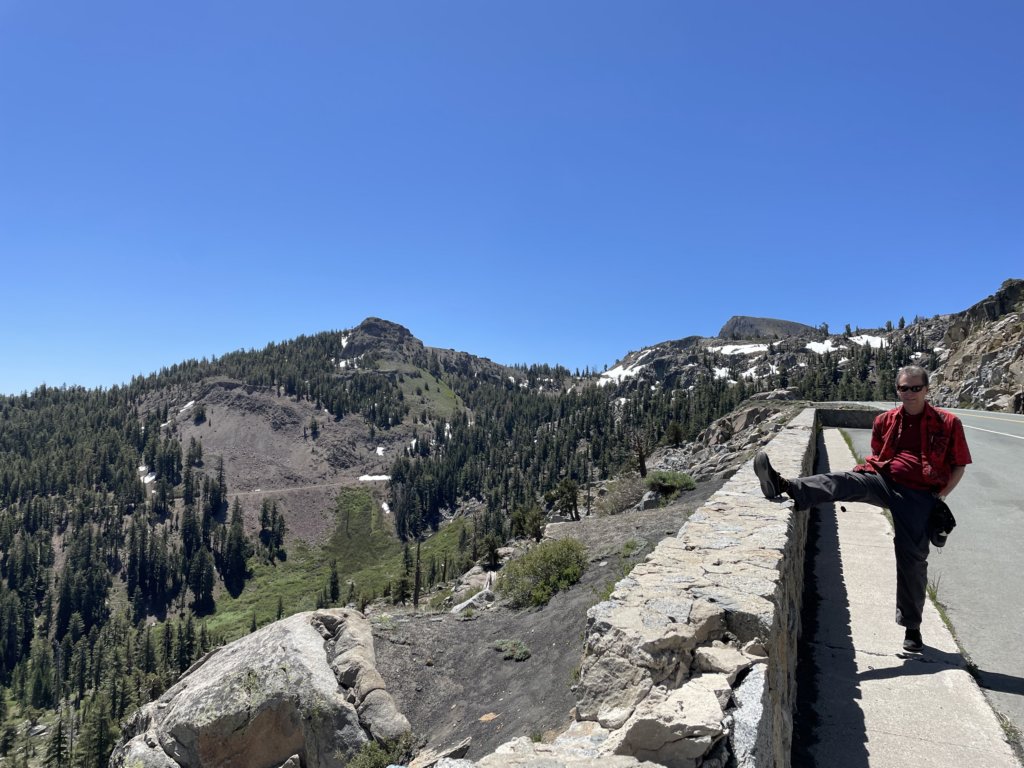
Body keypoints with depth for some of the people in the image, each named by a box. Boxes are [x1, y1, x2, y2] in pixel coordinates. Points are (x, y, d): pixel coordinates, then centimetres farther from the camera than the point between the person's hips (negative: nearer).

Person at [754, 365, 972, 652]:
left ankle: (911, 626, 15)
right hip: (882, 480, 3)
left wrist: (939, 496, -5)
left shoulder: (948, 423, 2)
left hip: (918, 494, -2)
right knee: (841, 481, -28)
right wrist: (874, 471, 9)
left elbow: (959, 465, 6)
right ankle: (783, 486, -53)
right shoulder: (884, 421, 11)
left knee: (913, 558, -2)